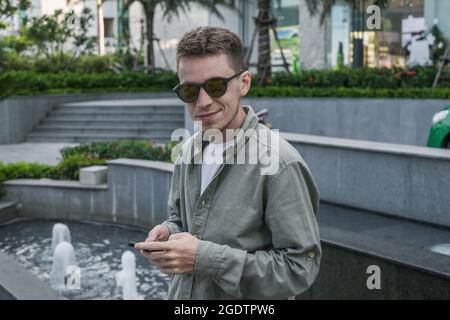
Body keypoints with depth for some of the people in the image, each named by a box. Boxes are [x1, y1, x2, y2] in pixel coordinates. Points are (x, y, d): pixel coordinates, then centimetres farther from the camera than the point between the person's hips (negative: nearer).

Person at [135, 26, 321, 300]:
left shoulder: (280, 164, -23)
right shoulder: (190, 150, -2)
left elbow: (300, 267, -24)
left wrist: (206, 257, -28)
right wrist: (167, 233, -10)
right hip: (183, 292, 6)